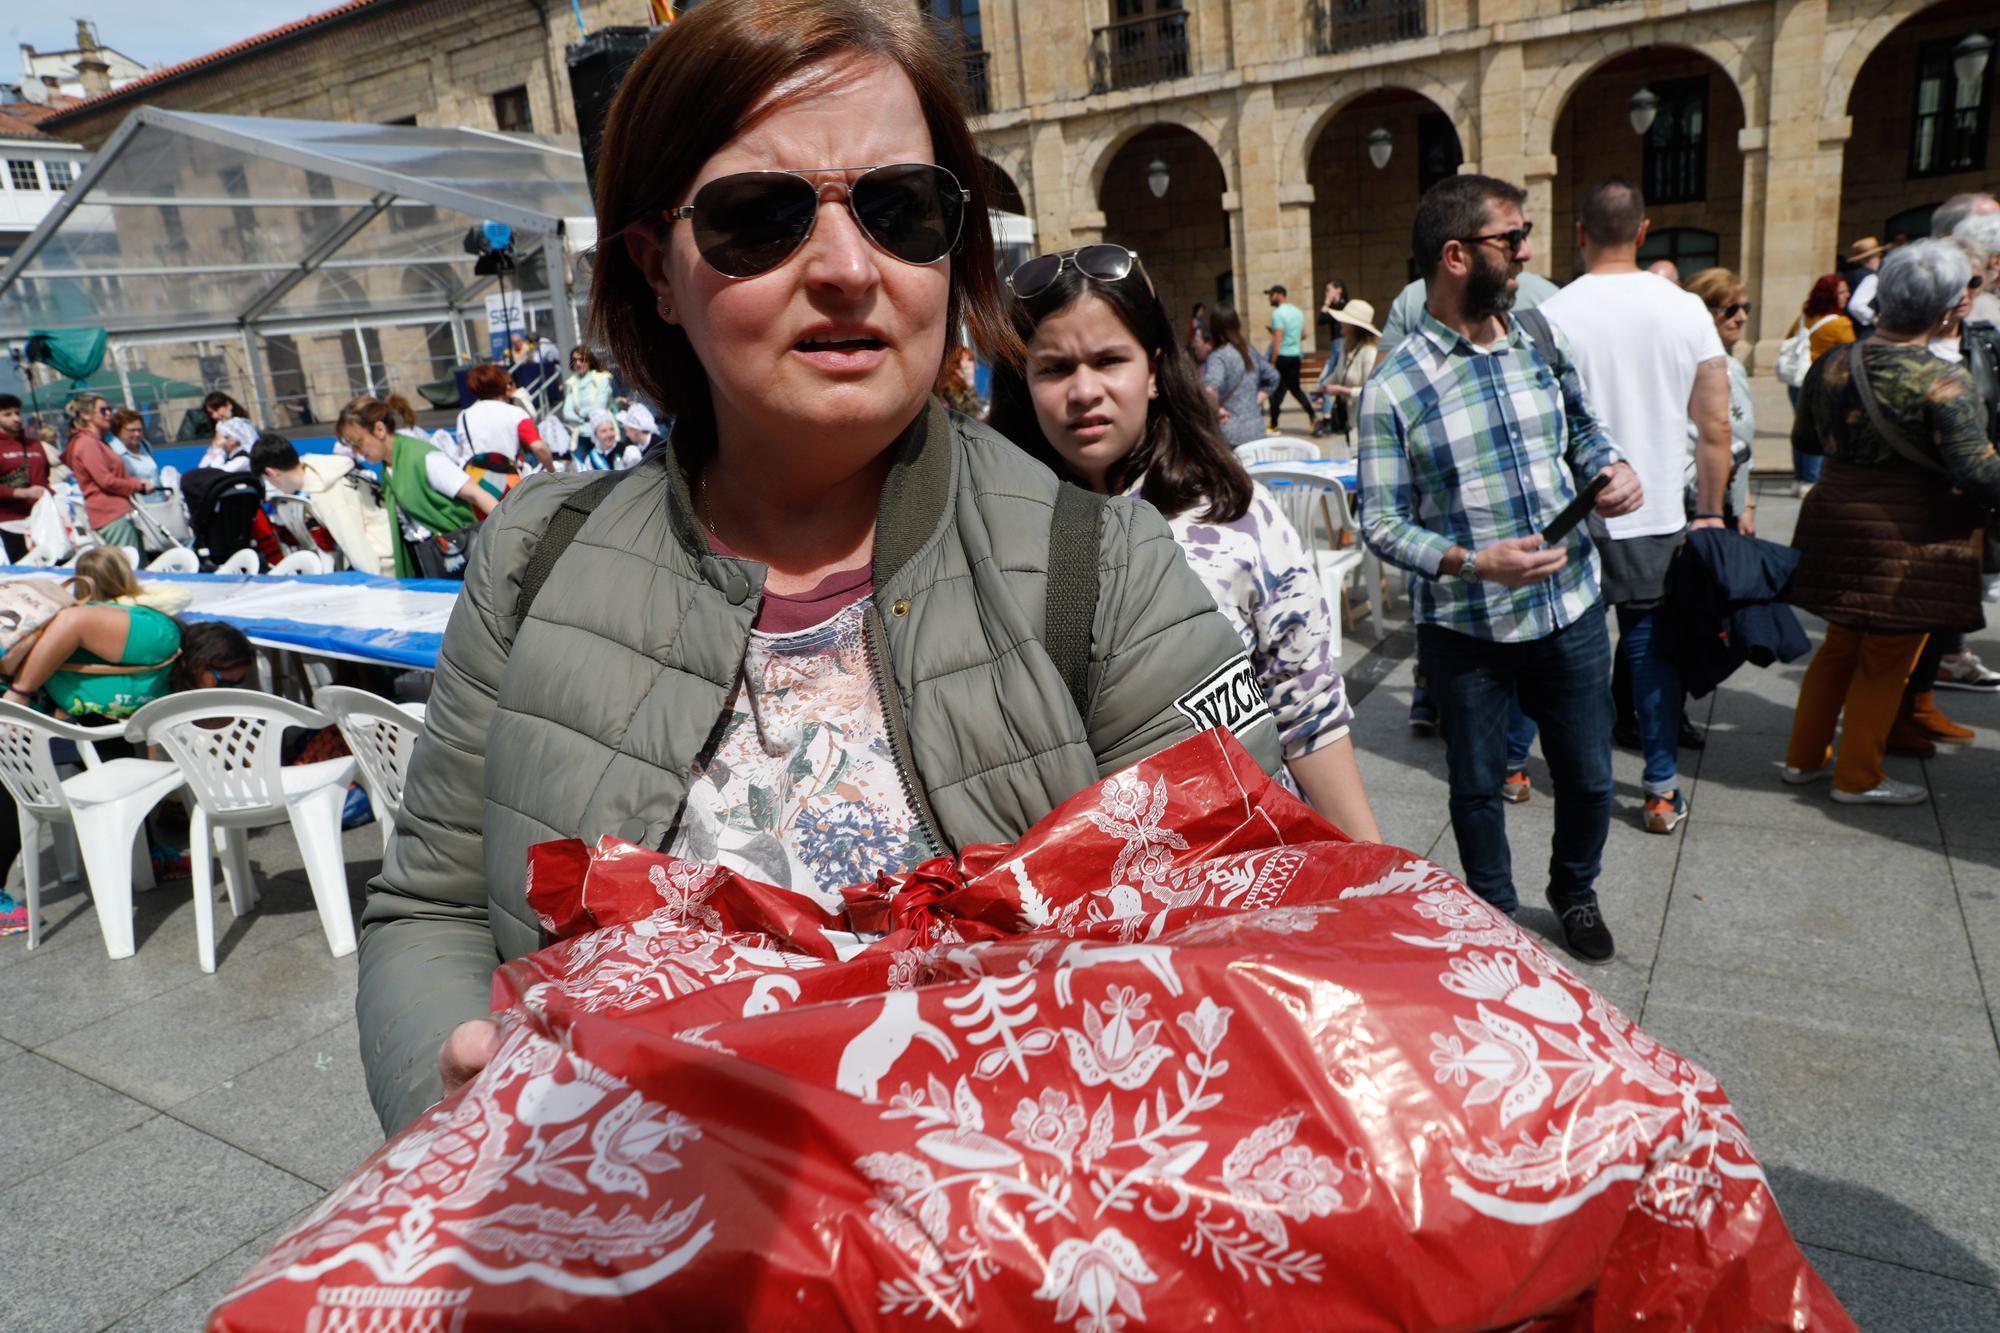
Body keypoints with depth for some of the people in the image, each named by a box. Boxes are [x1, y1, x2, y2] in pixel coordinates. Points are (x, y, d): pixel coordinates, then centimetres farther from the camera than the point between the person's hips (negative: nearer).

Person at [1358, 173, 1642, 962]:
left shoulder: (1544, 344, 2)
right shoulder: (1393, 389, -14)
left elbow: (1582, 428, 18)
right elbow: (1383, 522, -14)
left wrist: (1613, 467, -5)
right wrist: (1474, 562, -27)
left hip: (1570, 610, 4)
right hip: (1466, 629, -4)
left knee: (1588, 777, 17)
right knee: (1477, 786, 15)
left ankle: (1575, 891, 47)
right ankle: (1494, 915, 40)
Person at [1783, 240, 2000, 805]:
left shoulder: (1831, 364, 1)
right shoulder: (1943, 381, -17)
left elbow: (1805, 436, 16)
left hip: (1834, 520, 6)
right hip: (1909, 539, -6)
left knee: (1840, 645, 20)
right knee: (1885, 660, 7)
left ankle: (1804, 757, 28)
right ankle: (1858, 778, 18)